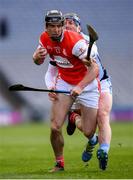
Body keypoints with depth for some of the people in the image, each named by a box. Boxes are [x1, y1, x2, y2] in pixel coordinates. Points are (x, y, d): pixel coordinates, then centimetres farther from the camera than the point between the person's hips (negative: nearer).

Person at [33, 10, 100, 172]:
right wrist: (36, 57, -16)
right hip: (64, 83, 4)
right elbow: (39, 61, 9)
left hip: (87, 84, -4)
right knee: (55, 128, -13)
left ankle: (76, 115, 32)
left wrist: (80, 87, -44)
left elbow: (94, 68, -31)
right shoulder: (45, 39, -9)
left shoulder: (75, 41, -29)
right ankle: (59, 163, 10)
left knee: (88, 133, -4)